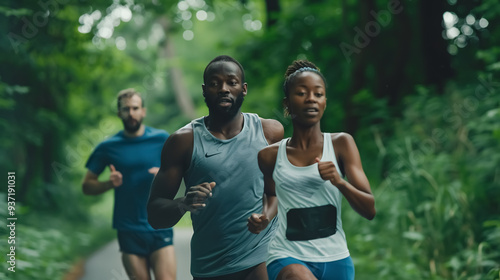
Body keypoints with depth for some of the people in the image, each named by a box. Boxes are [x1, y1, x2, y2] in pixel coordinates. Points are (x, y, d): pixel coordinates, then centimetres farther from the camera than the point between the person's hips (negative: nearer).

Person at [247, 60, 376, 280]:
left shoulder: (341, 144, -1)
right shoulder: (271, 155, 1)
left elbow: (370, 210, -3)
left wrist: (339, 182, -20)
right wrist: (265, 217, 4)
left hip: (335, 259, 2)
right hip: (288, 257, -2)